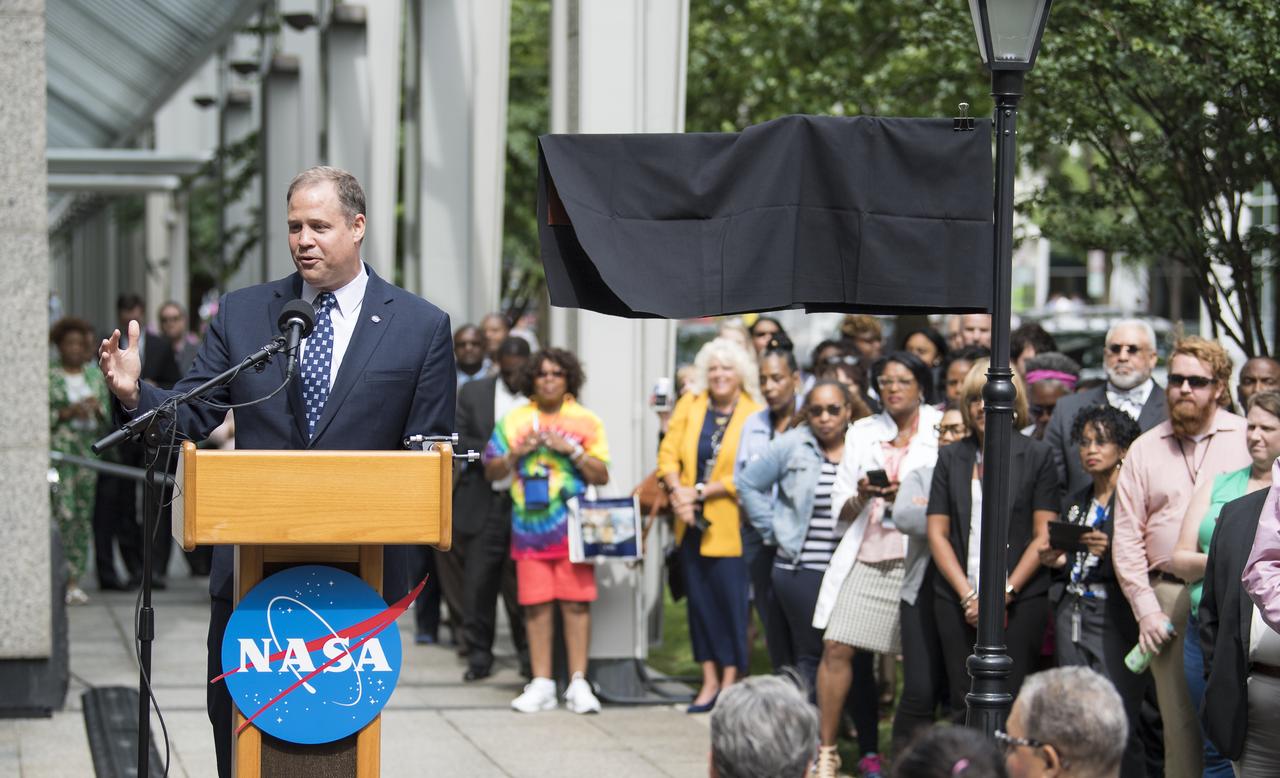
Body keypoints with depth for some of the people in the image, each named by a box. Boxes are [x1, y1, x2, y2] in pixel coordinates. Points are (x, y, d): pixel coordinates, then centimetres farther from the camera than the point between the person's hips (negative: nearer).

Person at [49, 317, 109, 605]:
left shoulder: (95, 374, 14)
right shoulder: (48, 377, -1)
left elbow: (108, 413, 16)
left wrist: (97, 408, -6)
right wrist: (69, 411, -14)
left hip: (90, 449, 5)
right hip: (59, 450, -5)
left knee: (84, 514, 2)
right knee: (63, 513, -14)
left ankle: (76, 580, 6)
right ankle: (61, 580, -10)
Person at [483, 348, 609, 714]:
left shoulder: (586, 421, 6)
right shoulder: (515, 420, 11)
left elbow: (602, 476, 2)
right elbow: (491, 471, 11)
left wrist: (573, 450, -11)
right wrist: (517, 453, -6)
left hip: (573, 527, -1)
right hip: (529, 525, 1)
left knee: (576, 603, -4)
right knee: (536, 604, 0)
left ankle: (578, 683, 0)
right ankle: (541, 684, 5)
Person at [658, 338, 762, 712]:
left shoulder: (755, 416, -7)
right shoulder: (690, 404, 5)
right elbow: (669, 453, 2)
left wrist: (699, 492, -15)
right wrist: (678, 493, -13)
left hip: (731, 523, -4)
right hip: (692, 522, 4)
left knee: (731, 599, -2)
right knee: (699, 598, 8)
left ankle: (730, 683, 6)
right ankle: (709, 680, 16)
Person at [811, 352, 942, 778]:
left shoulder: (941, 429, 5)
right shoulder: (862, 432, 15)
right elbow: (842, 504, 13)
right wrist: (862, 495, -8)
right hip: (866, 556, 3)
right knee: (838, 648, -7)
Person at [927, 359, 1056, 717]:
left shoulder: (1036, 456, 5)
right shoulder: (951, 458, 13)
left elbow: (1044, 536, 0)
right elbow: (937, 533, 8)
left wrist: (1004, 593, -9)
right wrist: (968, 596, -4)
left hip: (1020, 602, -3)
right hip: (957, 600, 3)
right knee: (963, 704, -1)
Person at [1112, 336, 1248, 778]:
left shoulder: (1247, 440, 6)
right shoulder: (1145, 449, 13)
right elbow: (1127, 536, 11)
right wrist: (1145, 608, 2)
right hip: (1169, 596, 2)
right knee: (1179, 717, 2)